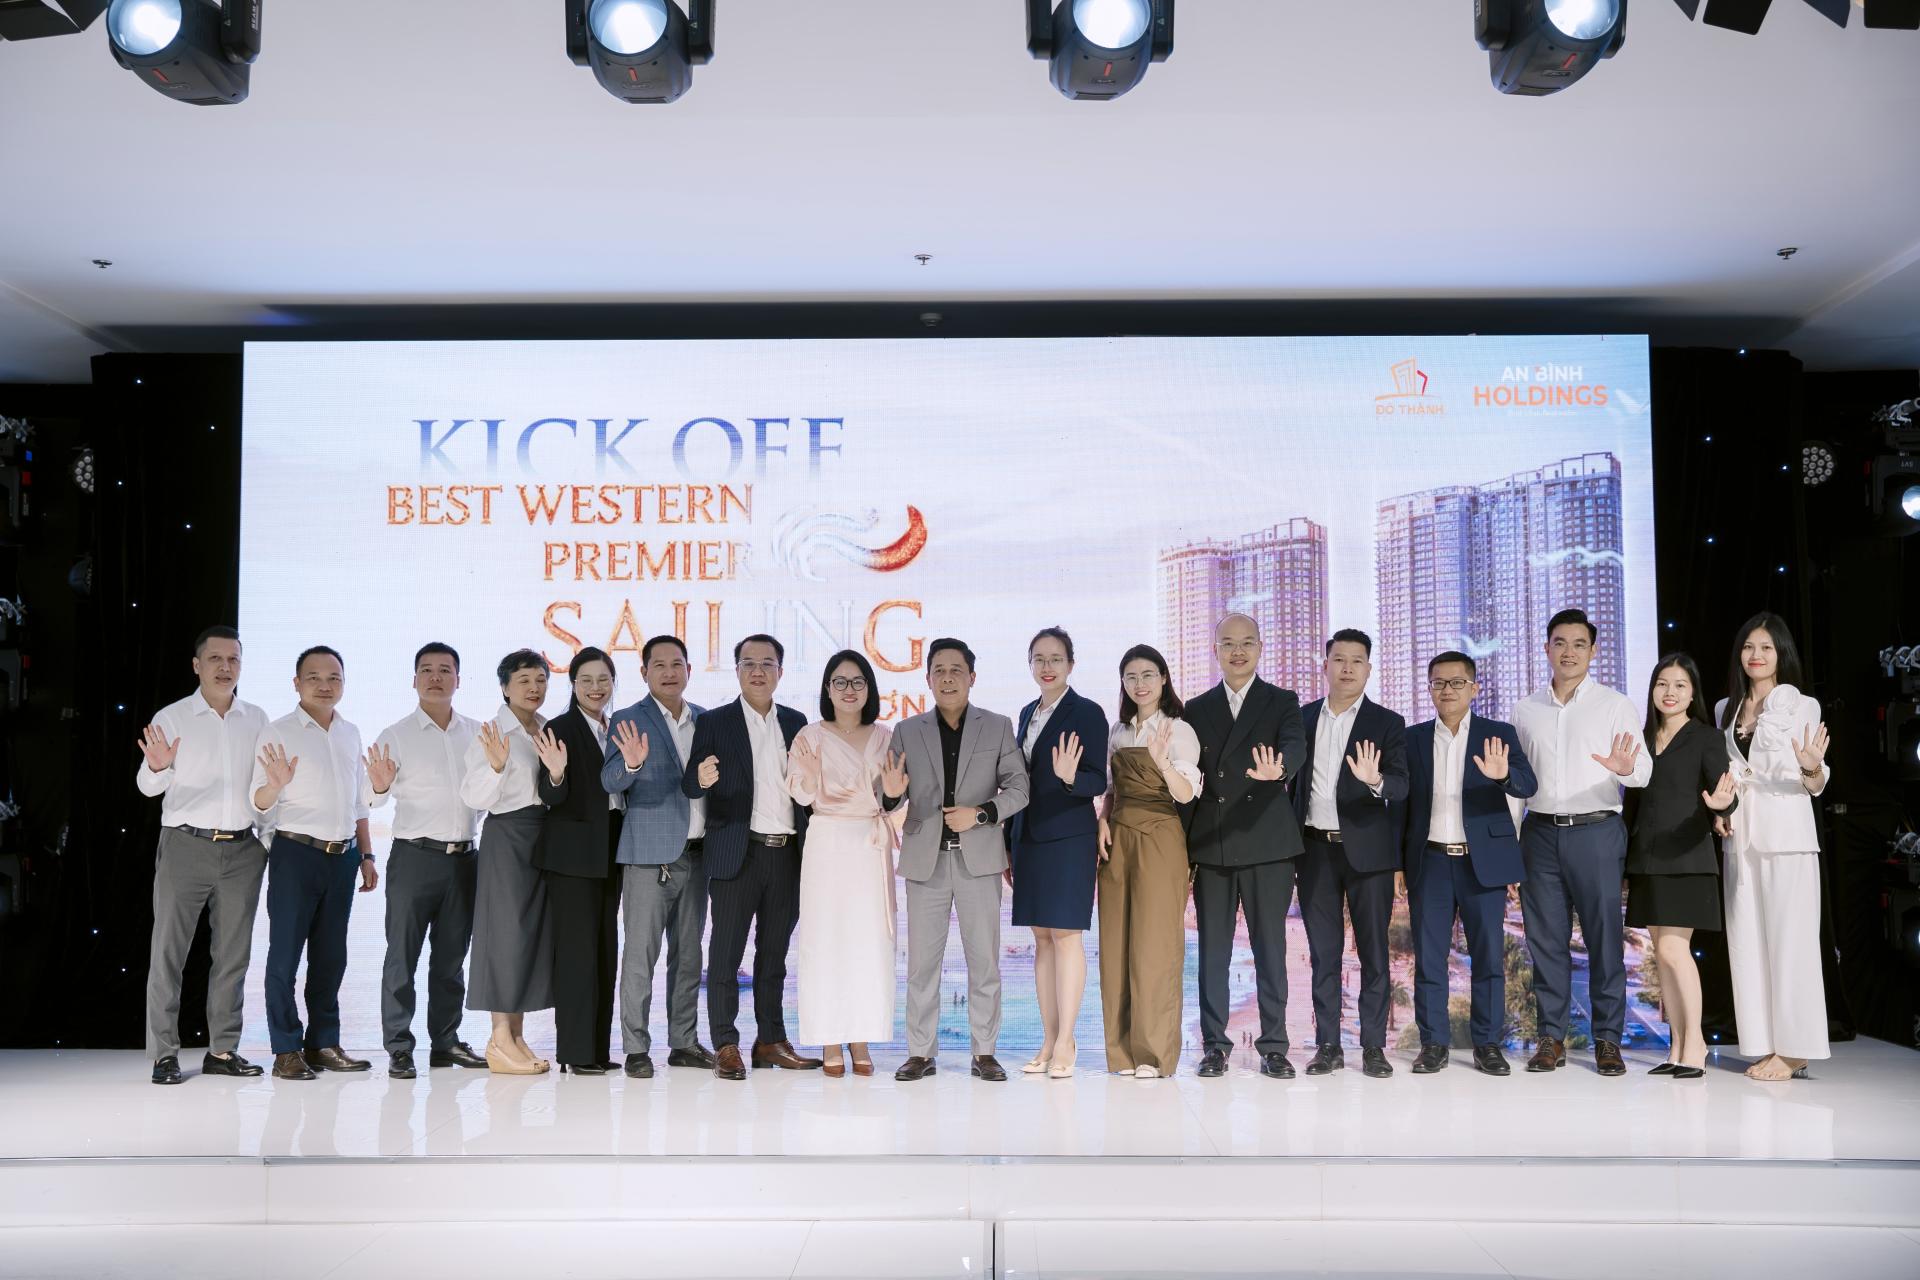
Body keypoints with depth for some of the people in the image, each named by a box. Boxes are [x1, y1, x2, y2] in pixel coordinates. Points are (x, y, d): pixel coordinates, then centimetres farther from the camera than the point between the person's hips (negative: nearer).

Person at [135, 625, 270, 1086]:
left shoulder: (257, 719, 8)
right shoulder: (172, 718, 0)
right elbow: (147, 785, -7)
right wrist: (157, 767, -28)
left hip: (242, 849, 3)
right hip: (186, 845, -3)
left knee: (233, 954, 7)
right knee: (168, 952, -1)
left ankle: (222, 1050, 14)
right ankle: (164, 1053, 5)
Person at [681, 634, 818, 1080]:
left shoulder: (795, 722, 11)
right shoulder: (714, 723, 0)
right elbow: (688, 787, -6)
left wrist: (810, 846, 3)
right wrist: (701, 779, -28)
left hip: (787, 854, 4)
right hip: (738, 854, -4)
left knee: (774, 953, 12)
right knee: (725, 953, -1)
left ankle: (771, 1040, 20)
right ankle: (726, 1046, 5)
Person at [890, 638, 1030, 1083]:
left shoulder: (998, 727, 6)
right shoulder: (907, 731, 8)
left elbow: (1018, 787, 3)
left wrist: (981, 813, -12)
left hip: (979, 858, 0)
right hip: (926, 859, 1)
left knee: (984, 960, 3)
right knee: (921, 961, 3)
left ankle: (984, 1053, 13)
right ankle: (920, 1053, 12)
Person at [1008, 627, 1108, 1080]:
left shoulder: (1087, 713, -6)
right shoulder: (1028, 713, 14)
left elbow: (1098, 782, -10)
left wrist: (1069, 776, -32)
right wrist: (1009, 845, 18)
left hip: (1069, 839, -7)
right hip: (1030, 838, 7)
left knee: (1066, 934, -6)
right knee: (1042, 938, 8)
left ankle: (1065, 1043, -1)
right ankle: (1048, 1042, 13)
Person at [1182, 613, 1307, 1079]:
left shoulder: (1282, 703, 4)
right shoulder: (1196, 709, 12)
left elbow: (1294, 745, -16)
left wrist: (1277, 769, -40)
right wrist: (1182, 847, 7)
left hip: (1267, 844, -2)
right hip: (1210, 847, 2)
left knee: (1270, 947, 2)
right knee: (1212, 949, 6)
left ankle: (1273, 1046, 10)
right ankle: (1215, 1044, 14)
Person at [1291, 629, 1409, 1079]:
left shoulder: (1387, 724, 1)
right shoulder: (1302, 718, 9)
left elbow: (1401, 788, -9)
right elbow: (1293, 779, 11)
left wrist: (1376, 781, -32)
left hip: (1366, 850, -2)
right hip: (1315, 850, 2)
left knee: (1373, 950, 2)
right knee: (1323, 952, 7)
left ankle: (1373, 1046, 9)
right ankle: (1327, 1045, 13)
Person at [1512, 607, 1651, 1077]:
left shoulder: (1615, 705, 2)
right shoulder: (1526, 710, 11)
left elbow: (1644, 770, -6)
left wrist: (1626, 768, -29)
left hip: (1596, 831, -3)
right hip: (1540, 831, 3)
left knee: (1604, 936, -1)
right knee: (1545, 937, 5)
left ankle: (1607, 1039, 8)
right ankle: (1551, 1037, 13)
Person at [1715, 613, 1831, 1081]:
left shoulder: (1802, 706, 1)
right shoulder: (1725, 710, 14)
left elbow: (1814, 785, 0)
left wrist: (1812, 768, -21)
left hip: (1786, 834, -5)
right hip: (1740, 837, 5)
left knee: (1789, 940, -5)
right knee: (1748, 942, 4)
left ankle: (1793, 1050, -1)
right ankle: (1765, 1046, 10)